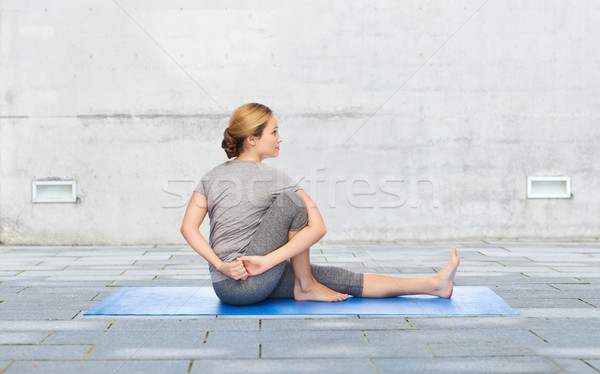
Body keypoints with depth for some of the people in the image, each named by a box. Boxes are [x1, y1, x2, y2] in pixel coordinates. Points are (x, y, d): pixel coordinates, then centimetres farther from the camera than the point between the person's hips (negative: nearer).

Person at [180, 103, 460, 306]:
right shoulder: (274, 178, -6)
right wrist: (269, 261, -19)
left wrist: (221, 265, -5)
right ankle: (305, 287, 6)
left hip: (224, 284, 7)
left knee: (344, 280, 4)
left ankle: (433, 284, 6)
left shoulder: (212, 177, 12)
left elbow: (188, 228, 4)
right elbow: (318, 227, -16)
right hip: (251, 284, -7)